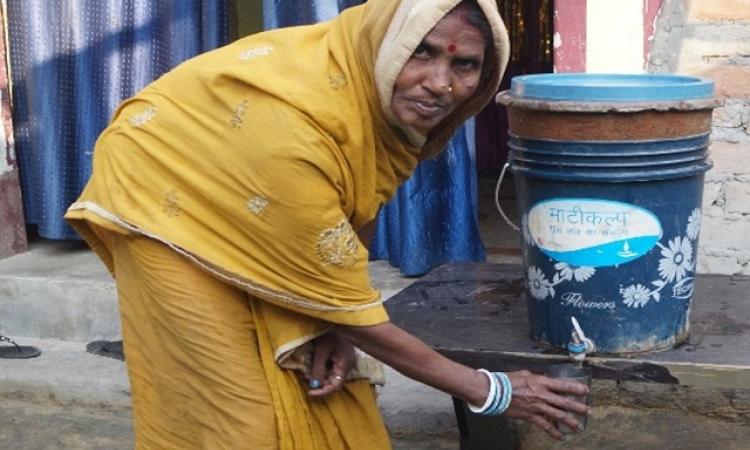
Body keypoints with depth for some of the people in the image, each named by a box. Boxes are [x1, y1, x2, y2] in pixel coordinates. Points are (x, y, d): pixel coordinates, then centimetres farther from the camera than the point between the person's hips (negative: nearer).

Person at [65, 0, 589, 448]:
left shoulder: (377, 83, -20)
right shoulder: (290, 127, -41)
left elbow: (358, 213, -1)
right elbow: (350, 307, -30)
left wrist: (332, 325, -15)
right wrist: (490, 391, -22)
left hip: (254, 214, 7)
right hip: (172, 206, -7)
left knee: (326, 399, 5)